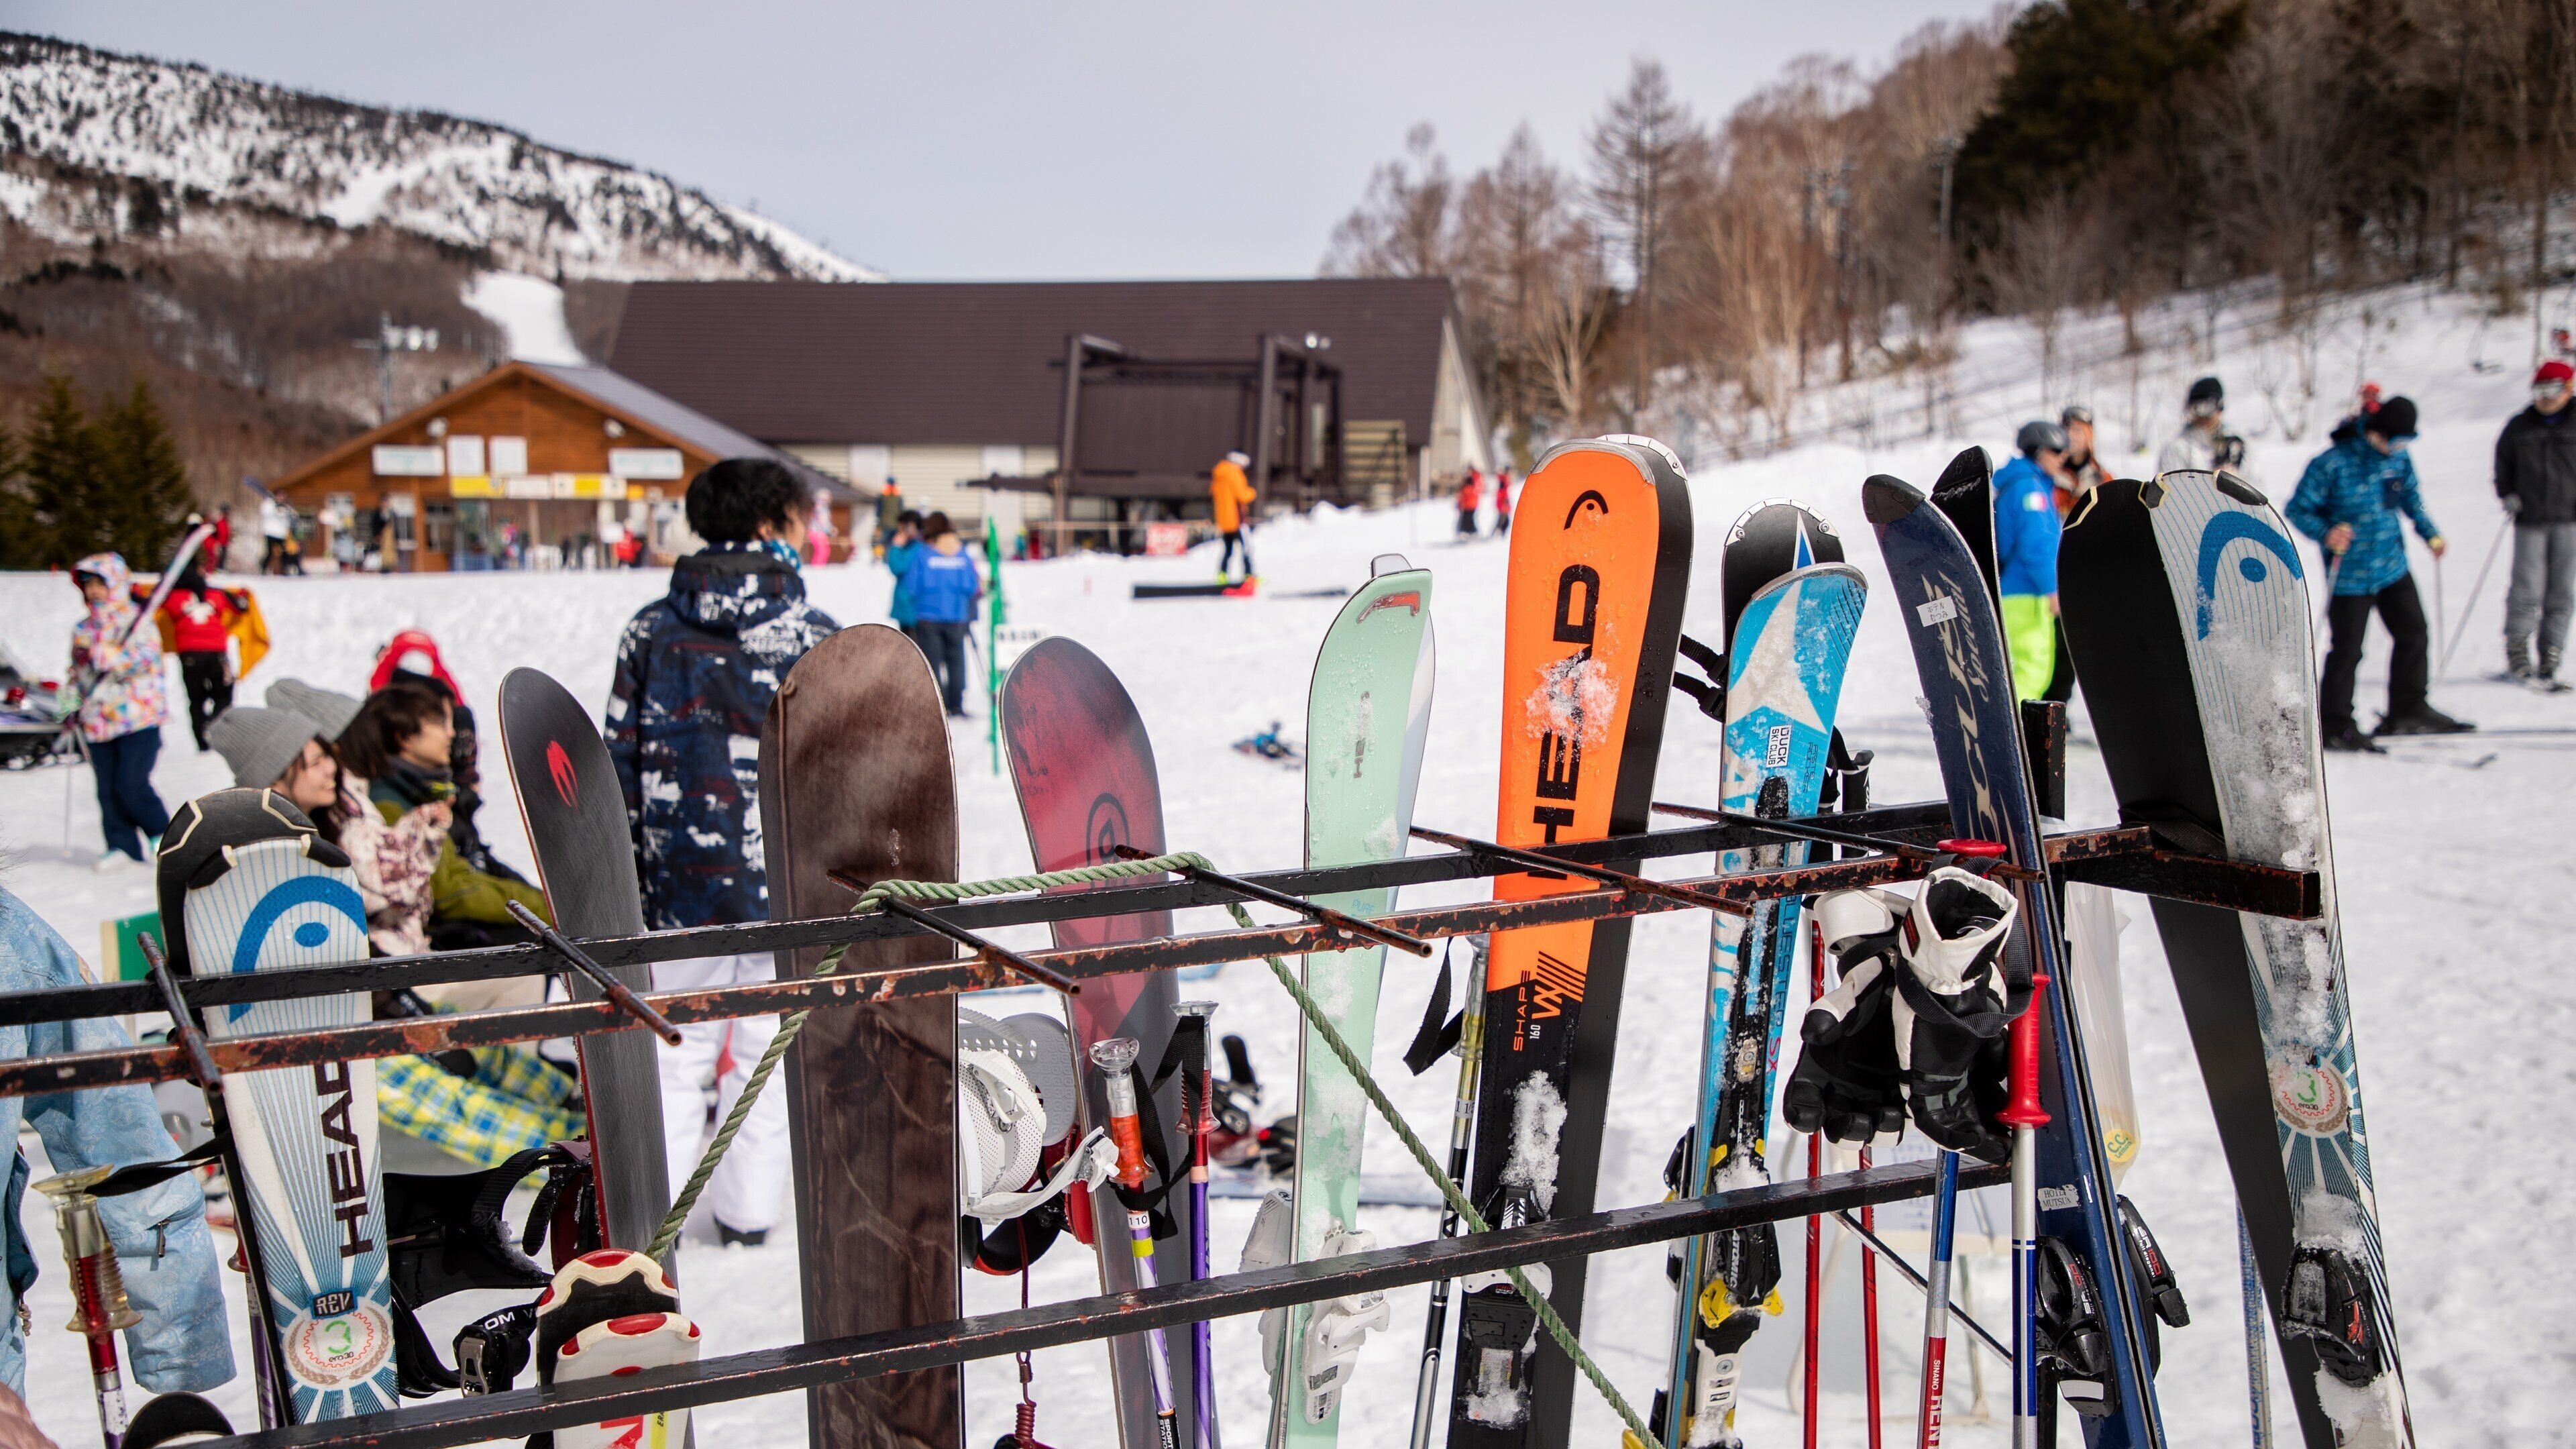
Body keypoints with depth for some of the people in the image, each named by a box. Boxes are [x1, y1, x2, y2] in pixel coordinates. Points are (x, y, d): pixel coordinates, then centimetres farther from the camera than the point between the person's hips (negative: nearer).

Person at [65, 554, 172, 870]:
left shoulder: (136, 621, -4)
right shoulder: (82, 630, 16)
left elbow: (147, 657, -18)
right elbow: (78, 671, 25)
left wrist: (109, 657, -29)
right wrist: (72, 699, 12)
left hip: (138, 717, -6)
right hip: (97, 722, 6)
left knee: (132, 783, -11)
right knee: (107, 788, 4)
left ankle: (161, 833, 9)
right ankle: (122, 844, 13)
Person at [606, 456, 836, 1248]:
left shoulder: (652, 632, 2)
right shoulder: (818, 637, -5)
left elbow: (622, 761, 4)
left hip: (682, 883, 2)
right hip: (788, 881, -2)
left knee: (677, 1048, 13)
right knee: (765, 1050, 10)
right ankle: (748, 1209, 17)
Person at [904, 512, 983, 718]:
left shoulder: (922, 556, -6)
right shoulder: (963, 556, 2)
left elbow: (911, 586, -8)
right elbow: (972, 587, 0)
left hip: (928, 614, -2)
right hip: (957, 616, 2)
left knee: (932, 662, 1)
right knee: (956, 660, 8)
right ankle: (956, 706, 5)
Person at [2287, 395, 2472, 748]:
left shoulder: (2399, 458, 2)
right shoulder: (2332, 464, -18)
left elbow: (2411, 499, 19)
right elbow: (2297, 510, -13)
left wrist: (2430, 534, 6)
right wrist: (2326, 533, -29)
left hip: (2394, 568, 7)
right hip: (2350, 575, -7)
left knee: (2413, 633, 11)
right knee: (2347, 649, -3)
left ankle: (2408, 711, 25)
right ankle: (2334, 725, 9)